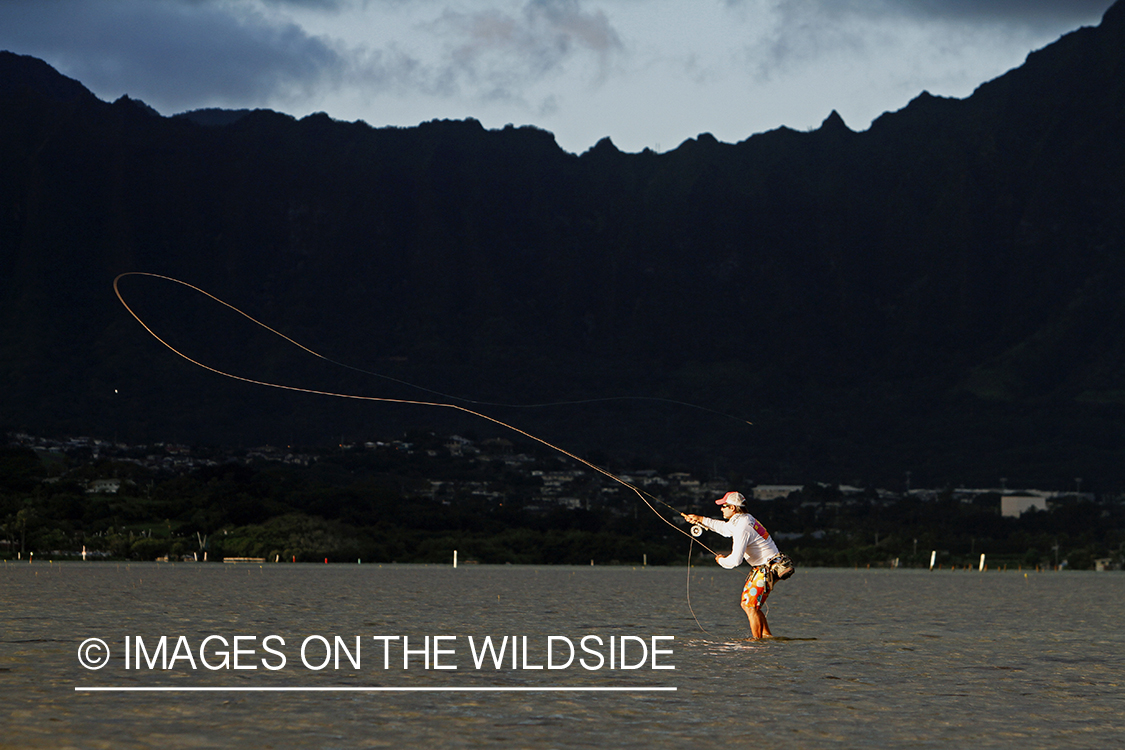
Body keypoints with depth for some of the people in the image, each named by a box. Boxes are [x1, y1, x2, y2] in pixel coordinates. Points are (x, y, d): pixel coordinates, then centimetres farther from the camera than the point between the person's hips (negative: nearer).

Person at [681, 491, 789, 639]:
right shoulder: (744, 519, 9)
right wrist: (700, 520, 29)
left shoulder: (742, 528, -23)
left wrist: (721, 560, -4)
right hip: (761, 567, 10)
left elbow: (735, 560, -26)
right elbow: (723, 527, 30)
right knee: (746, 604, 14)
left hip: (767, 569, -10)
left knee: (750, 606, -8)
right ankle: (767, 636, 17)